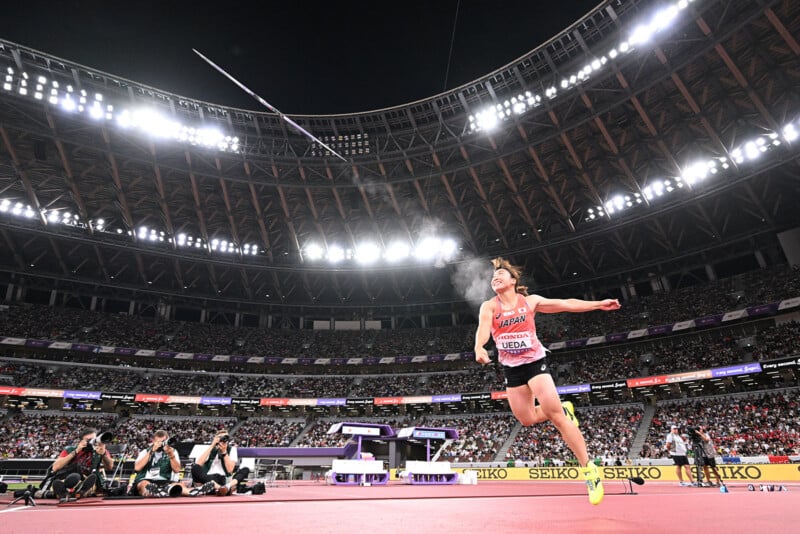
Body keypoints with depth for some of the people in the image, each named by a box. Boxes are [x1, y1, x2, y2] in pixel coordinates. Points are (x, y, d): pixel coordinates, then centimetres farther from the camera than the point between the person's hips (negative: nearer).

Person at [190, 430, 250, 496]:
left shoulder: (232, 449, 6)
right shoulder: (210, 449, 6)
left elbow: (230, 470, -7)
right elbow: (198, 464, -14)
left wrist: (224, 452, -12)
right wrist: (212, 446, -13)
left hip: (225, 481, 1)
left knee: (245, 470, -19)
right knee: (195, 468, -27)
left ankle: (228, 486, -47)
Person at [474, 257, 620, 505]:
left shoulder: (530, 301, -2)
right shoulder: (489, 306, -4)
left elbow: (567, 304, 5)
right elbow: (483, 329, -22)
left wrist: (600, 304, 0)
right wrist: (479, 348, -44)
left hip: (535, 362, -2)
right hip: (511, 369, 2)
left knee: (555, 414, -13)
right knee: (527, 419, 5)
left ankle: (589, 468, -1)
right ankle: (564, 410, 33)